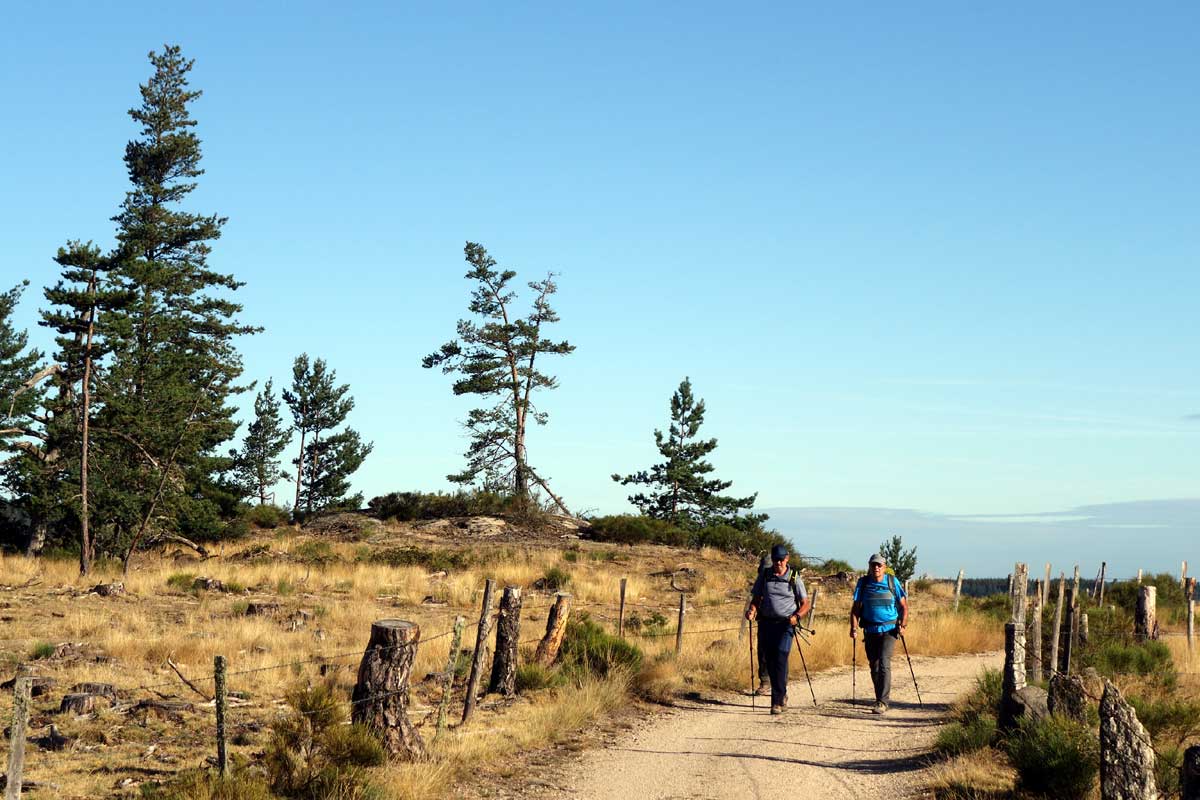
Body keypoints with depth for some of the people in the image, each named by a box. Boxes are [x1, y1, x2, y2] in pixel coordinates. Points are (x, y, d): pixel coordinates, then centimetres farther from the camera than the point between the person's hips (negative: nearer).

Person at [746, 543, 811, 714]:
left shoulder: (794, 578, 1)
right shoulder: (764, 576, 9)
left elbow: (805, 604, 3)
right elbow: (756, 598, 13)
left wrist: (796, 616, -16)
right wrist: (752, 610, -8)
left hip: (785, 624, -3)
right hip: (766, 623, 3)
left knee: (780, 659, -15)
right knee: (770, 662, 7)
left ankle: (777, 701, -15)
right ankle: (782, 695, 27)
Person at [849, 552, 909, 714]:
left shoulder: (892, 582, -2)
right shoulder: (863, 583, 3)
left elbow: (904, 606, 5)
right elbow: (855, 608, 4)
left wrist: (903, 625, -6)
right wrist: (854, 628, -6)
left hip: (889, 630, -3)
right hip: (870, 631, 3)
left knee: (884, 664, -16)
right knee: (874, 667, 9)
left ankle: (882, 702, -17)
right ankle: (881, 699, 23)